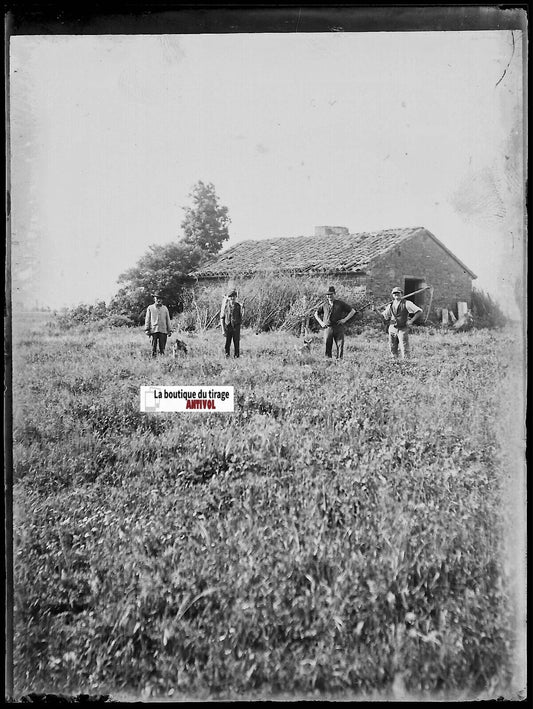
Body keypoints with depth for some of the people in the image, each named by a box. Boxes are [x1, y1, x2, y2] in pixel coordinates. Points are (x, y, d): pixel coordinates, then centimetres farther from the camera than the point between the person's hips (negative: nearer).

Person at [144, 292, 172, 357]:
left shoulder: (165, 308, 15)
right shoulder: (150, 308, 10)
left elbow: (168, 320, 16)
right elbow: (147, 319, 9)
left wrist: (169, 330, 10)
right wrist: (147, 329, 0)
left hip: (163, 330, 1)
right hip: (154, 330, -1)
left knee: (162, 347, -1)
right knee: (154, 347, -3)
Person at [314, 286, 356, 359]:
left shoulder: (340, 303, 5)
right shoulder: (325, 305, 12)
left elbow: (353, 311, 8)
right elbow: (316, 314, 25)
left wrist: (345, 319, -2)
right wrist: (321, 323, 10)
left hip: (338, 327, -1)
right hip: (327, 328, 2)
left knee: (340, 345, -5)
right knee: (327, 346, -1)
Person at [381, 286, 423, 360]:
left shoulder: (406, 303, -4)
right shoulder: (390, 305, 11)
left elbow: (419, 311, -7)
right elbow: (384, 317, 18)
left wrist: (411, 321, -10)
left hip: (402, 329, -5)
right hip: (392, 329, 5)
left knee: (404, 349, -7)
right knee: (392, 348, 7)